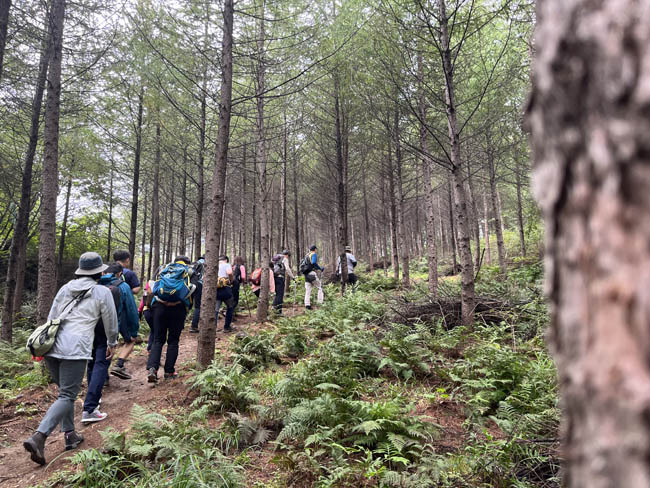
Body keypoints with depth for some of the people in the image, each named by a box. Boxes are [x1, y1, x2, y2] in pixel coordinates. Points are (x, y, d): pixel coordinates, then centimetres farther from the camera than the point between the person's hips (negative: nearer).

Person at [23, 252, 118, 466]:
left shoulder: (65, 288, 17)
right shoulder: (102, 292, 2)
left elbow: (51, 317, 19)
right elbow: (111, 323, 10)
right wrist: (112, 344, 26)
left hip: (52, 346, 6)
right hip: (76, 348, -6)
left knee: (66, 391, 20)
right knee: (66, 397, -1)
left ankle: (70, 435, 23)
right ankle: (38, 437, -17)